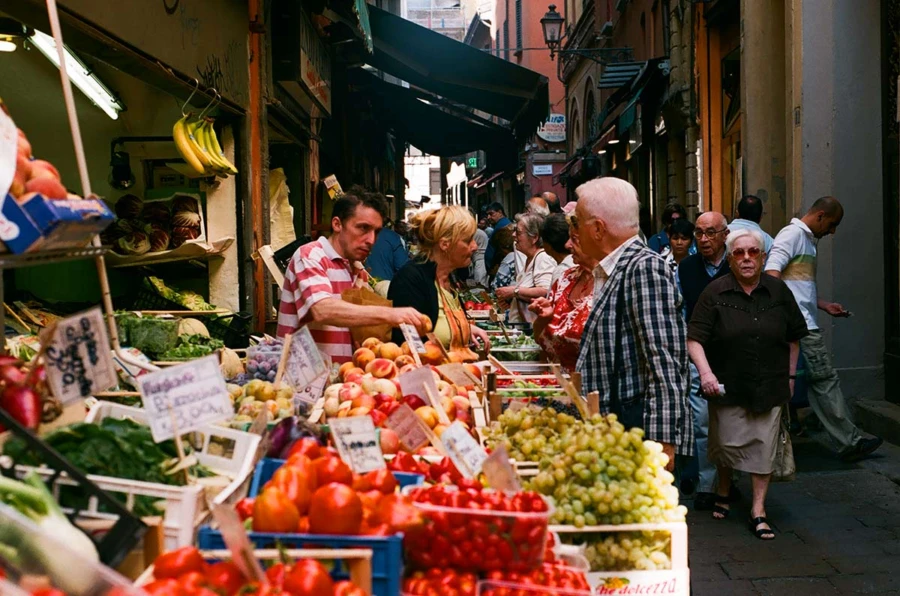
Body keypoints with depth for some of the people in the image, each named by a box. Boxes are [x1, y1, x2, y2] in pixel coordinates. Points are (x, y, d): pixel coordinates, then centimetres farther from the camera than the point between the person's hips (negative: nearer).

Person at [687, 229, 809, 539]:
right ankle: (724, 491, 36)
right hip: (727, 385, -1)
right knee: (726, 443, 9)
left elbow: (793, 337, 13)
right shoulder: (715, 292, -7)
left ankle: (758, 510, 10)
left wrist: (790, 375, 13)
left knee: (764, 446, 1)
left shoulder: (778, 291, 2)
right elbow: (694, 339, -11)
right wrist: (705, 371, -25)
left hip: (769, 385, 2)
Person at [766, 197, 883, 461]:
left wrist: (825, 305, 24)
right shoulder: (793, 233, -8)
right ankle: (850, 442, 2)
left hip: (804, 325, 10)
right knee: (826, 380, -5)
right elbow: (772, 270, -21)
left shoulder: (806, 240, 23)